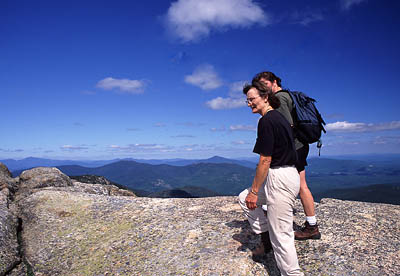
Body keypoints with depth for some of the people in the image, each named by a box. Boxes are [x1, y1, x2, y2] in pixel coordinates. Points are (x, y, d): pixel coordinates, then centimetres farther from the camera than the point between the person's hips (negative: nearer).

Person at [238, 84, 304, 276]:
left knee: (281, 235, 0)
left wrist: (254, 191, -11)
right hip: (289, 175, 11)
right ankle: (267, 238, 27)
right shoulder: (279, 117, 14)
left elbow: (265, 161, -18)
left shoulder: (266, 121, -16)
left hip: (280, 179, -11)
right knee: (244, 199, 22)